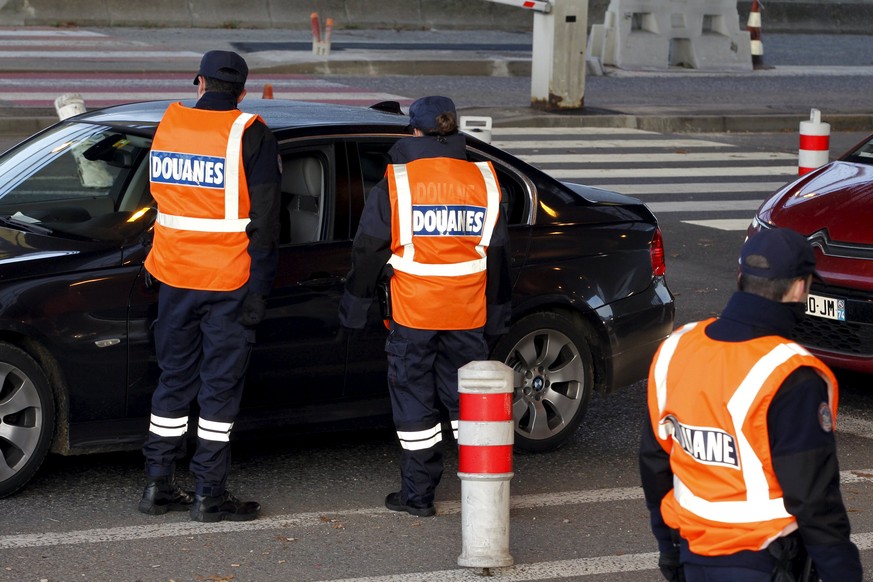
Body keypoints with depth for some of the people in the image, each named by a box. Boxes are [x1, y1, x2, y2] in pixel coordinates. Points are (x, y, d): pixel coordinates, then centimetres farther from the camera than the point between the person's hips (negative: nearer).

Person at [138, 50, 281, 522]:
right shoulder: (250, 136, -10)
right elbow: (264, 220, -12)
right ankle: (209, 494, 4)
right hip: (229, 282, -4)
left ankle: (158, 485, 17)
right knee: (220, 386, 2)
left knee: (174, 378, 14)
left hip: (174, 277, 4)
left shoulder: (168, 125, 4)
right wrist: (258, 288, -8)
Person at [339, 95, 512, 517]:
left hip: (413, 313, -3)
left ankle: (418, 495, 10)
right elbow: (497, 254, 10)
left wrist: (355, 304, 8)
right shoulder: (483, 181, 4)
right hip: (467, 314, 3)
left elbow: (368, 250, -3)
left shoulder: (395, 183, -6)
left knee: (414, 401, 6)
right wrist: (496, 314, 18)